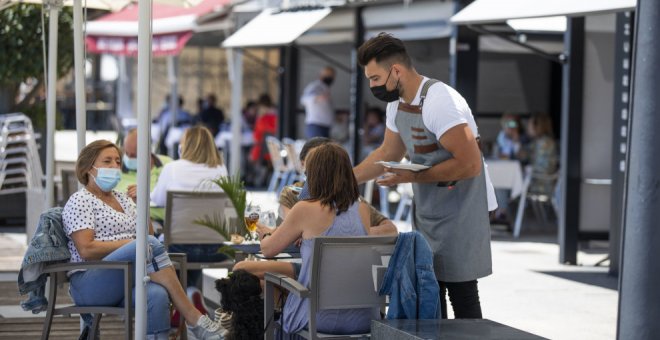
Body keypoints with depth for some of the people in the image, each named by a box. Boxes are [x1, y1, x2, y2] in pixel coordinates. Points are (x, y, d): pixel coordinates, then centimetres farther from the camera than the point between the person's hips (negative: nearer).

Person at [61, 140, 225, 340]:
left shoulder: (123, 199, 24)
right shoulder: (79, 201, 1)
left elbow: (148, 235, 21)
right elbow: (86, 250, -12)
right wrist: (132, 244, -15)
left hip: (127, 282, 6)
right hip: (89, 284, -6)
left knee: (157, 295, -33)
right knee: (148, 244, -31)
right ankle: (194, 319, -31)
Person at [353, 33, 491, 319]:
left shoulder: (439, 101, -22)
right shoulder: (397, 103, 7)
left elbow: (469, 164, -25)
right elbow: (388, 153, 23)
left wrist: (412, 177, -20)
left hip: (459, 214, -9)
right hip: (426, 214, 9)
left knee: (461, 295, -7)